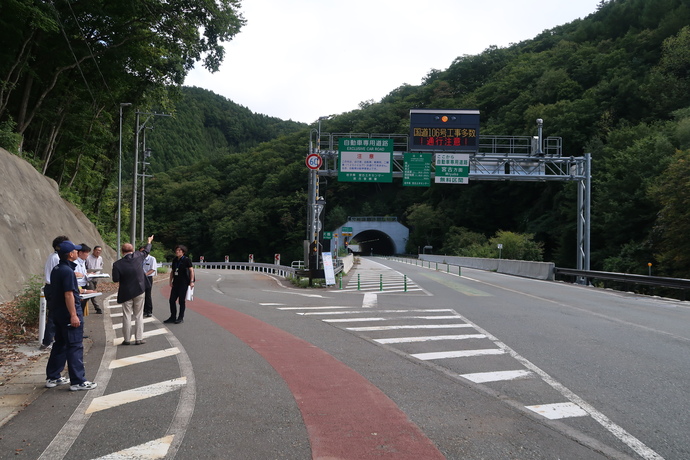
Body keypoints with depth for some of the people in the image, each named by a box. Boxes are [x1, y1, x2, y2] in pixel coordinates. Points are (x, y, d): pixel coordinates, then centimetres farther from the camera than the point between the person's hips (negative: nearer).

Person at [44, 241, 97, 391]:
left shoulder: (56, 270, 11)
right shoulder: (68, 271, -19)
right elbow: (68, 294, -23)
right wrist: (73, 315, -22)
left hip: (57, 313, 10)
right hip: (68, 313, -10)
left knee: (59, 344, 18)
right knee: (75, 347, -4)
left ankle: (52, 378, 25)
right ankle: (78, 381, 0)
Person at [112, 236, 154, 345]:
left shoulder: (117, 264, -12)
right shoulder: (138, 256, -6)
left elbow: (116, 279, -11)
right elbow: (146, 251, 13)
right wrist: (149, 242, 32)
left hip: (126, 293, -1)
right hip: (139, 291, 1)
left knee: (127, 316, 7)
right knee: (139, 315, 7)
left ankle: (126, 339, 13)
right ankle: (139, 338, 8)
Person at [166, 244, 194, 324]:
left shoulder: (186, 260, -7)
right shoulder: (175, 260, 11)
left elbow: (191, 270, -10)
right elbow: (172, 271, 17)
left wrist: (191, 281, -18)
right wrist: (171, 281, 8)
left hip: (184, 283, -6)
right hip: (176, 282, 6)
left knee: (181, 300, 0)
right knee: (172, 300, 5)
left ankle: (181, 318, 10)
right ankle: (173, 317, 16)